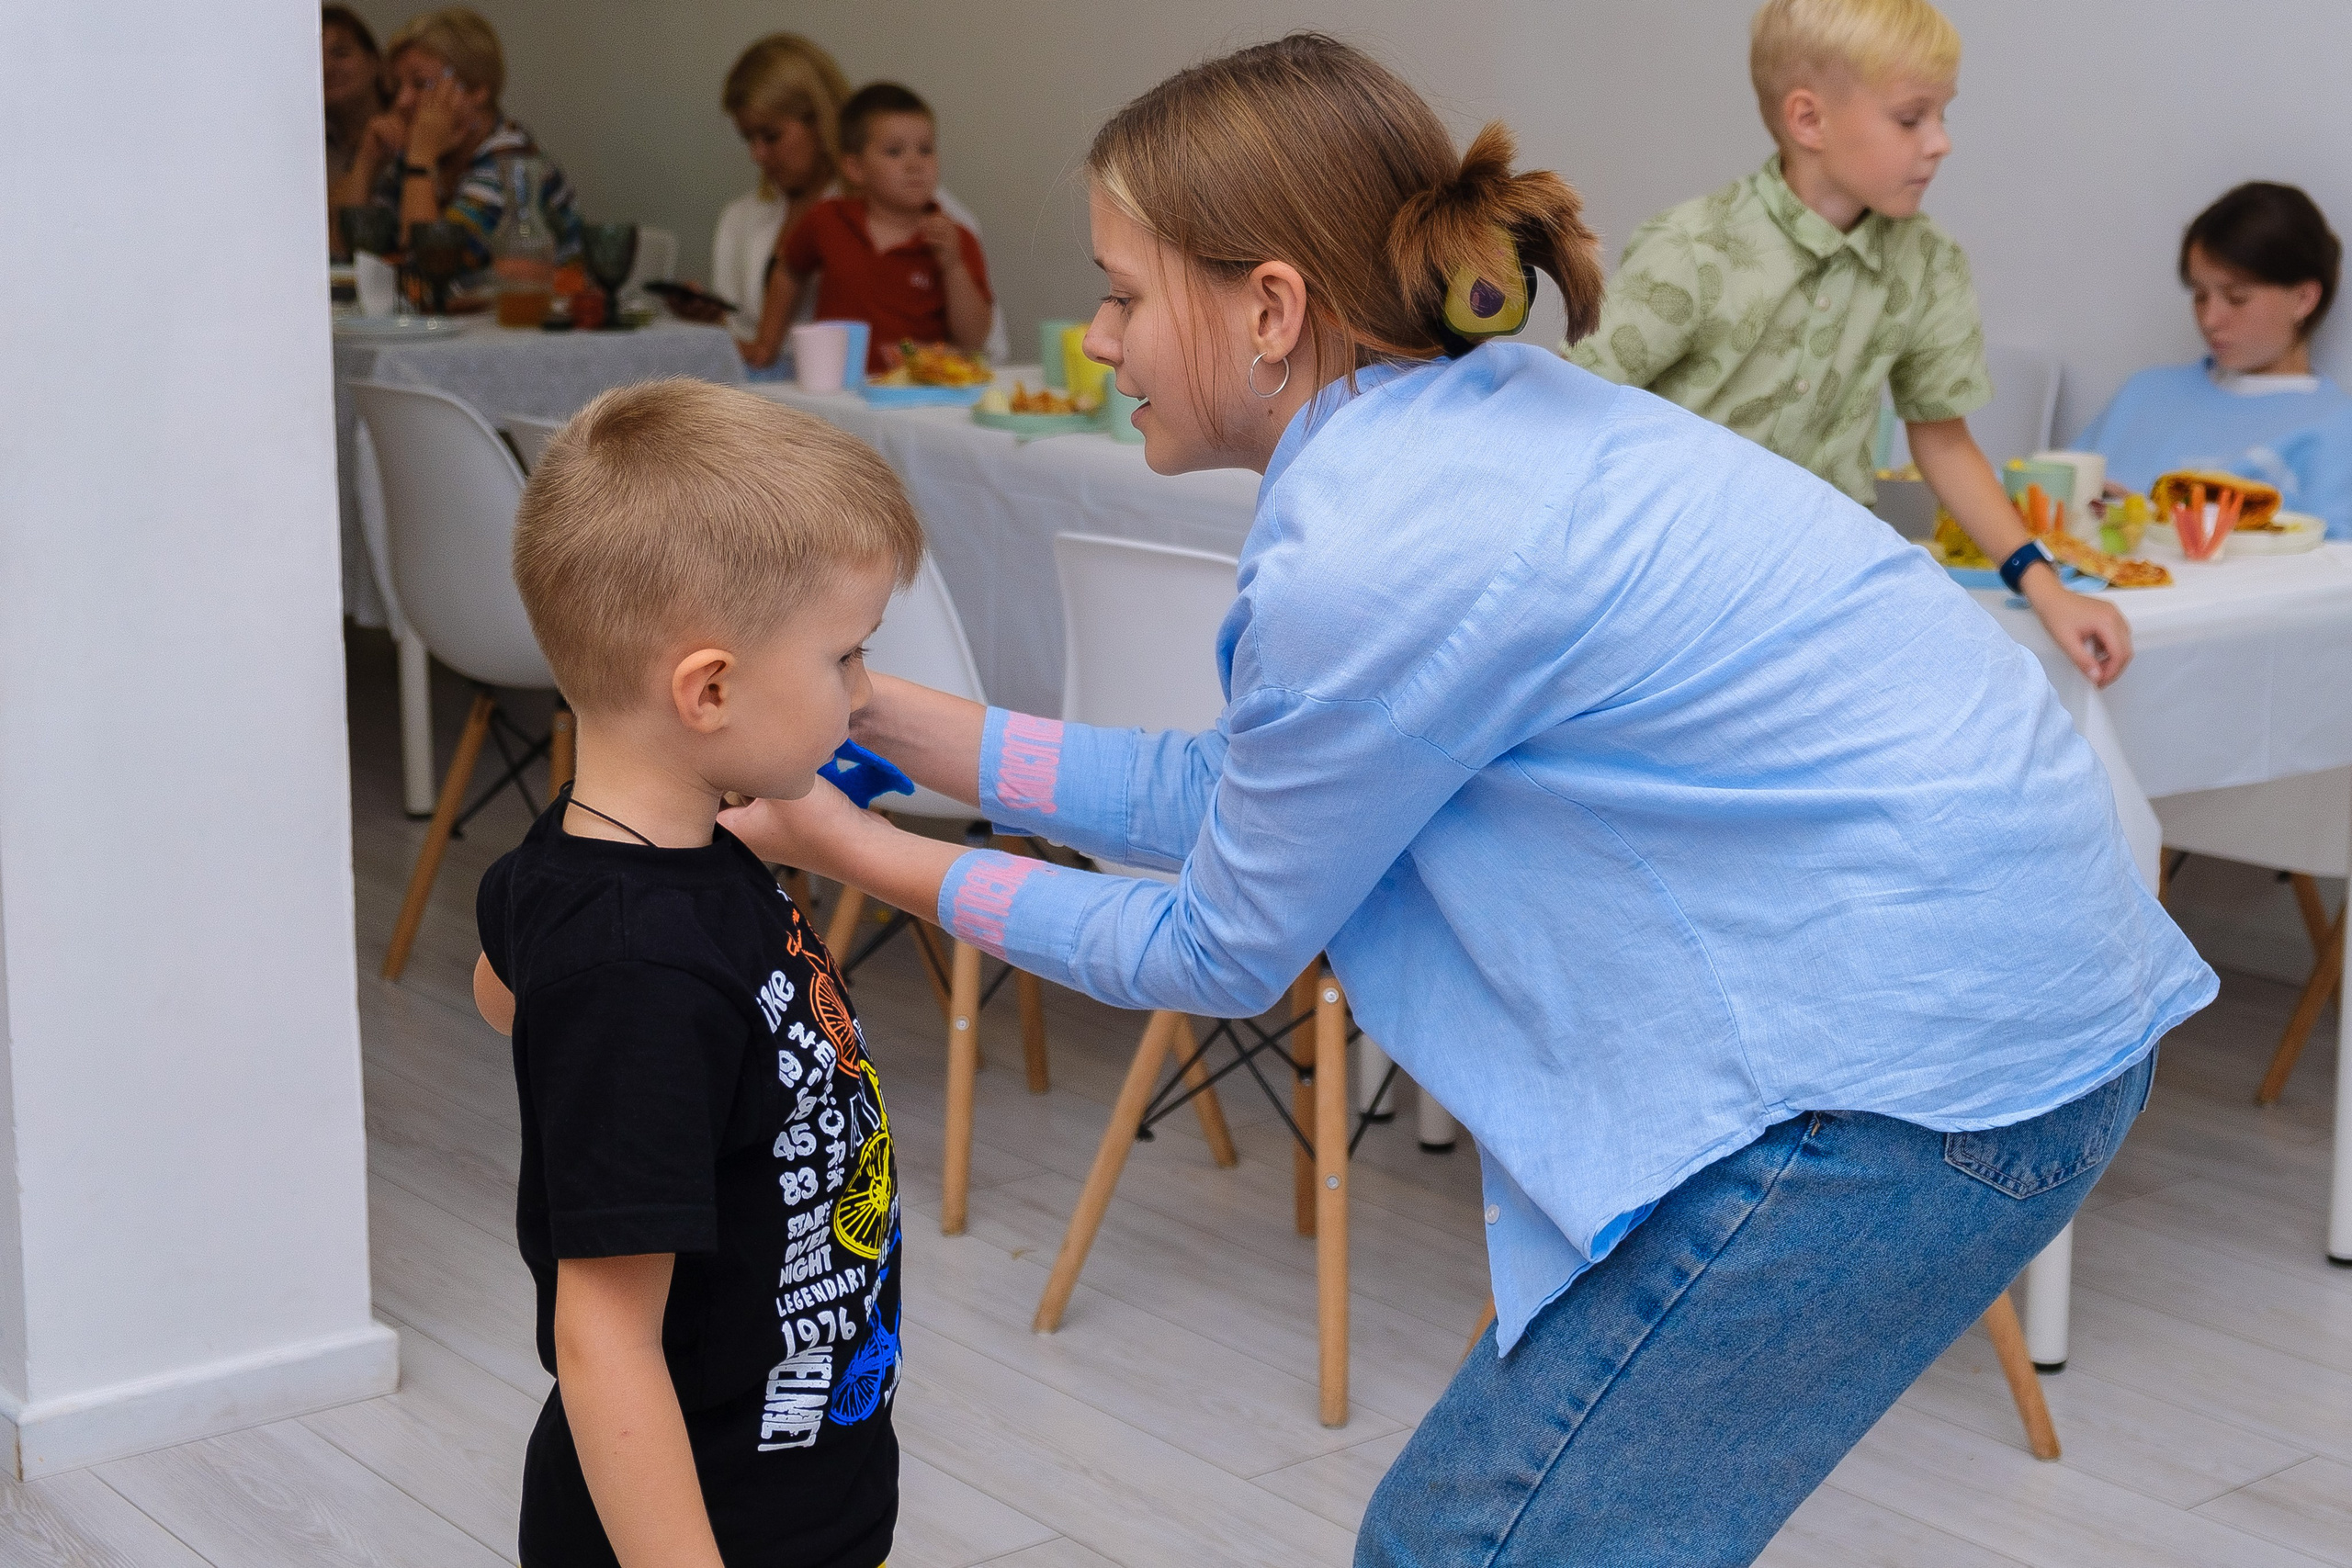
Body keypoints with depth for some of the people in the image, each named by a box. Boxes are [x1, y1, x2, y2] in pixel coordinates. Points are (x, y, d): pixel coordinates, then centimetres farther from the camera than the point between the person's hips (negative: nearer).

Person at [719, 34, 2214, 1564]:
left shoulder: (1373, 551, -20)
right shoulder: (1467, 420, 7)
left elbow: (1223, 954, -4)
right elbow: (1245, 790, 15)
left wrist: (877, 860, 5)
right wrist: (921, 727, 16)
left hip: (1923, 1064, -10)